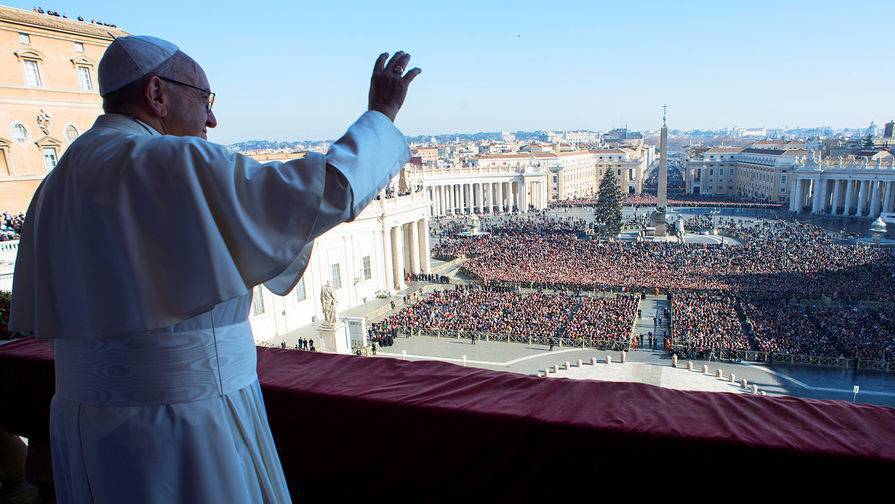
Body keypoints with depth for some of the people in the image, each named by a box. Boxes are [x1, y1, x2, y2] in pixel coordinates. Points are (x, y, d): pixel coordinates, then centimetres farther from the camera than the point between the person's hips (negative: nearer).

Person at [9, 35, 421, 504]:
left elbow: (38, 313, 12)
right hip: (185, 426, -8)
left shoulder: (56, 186, 8)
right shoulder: (174, 164, -18)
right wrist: (380, 115, -6)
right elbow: (327, 190, -21)